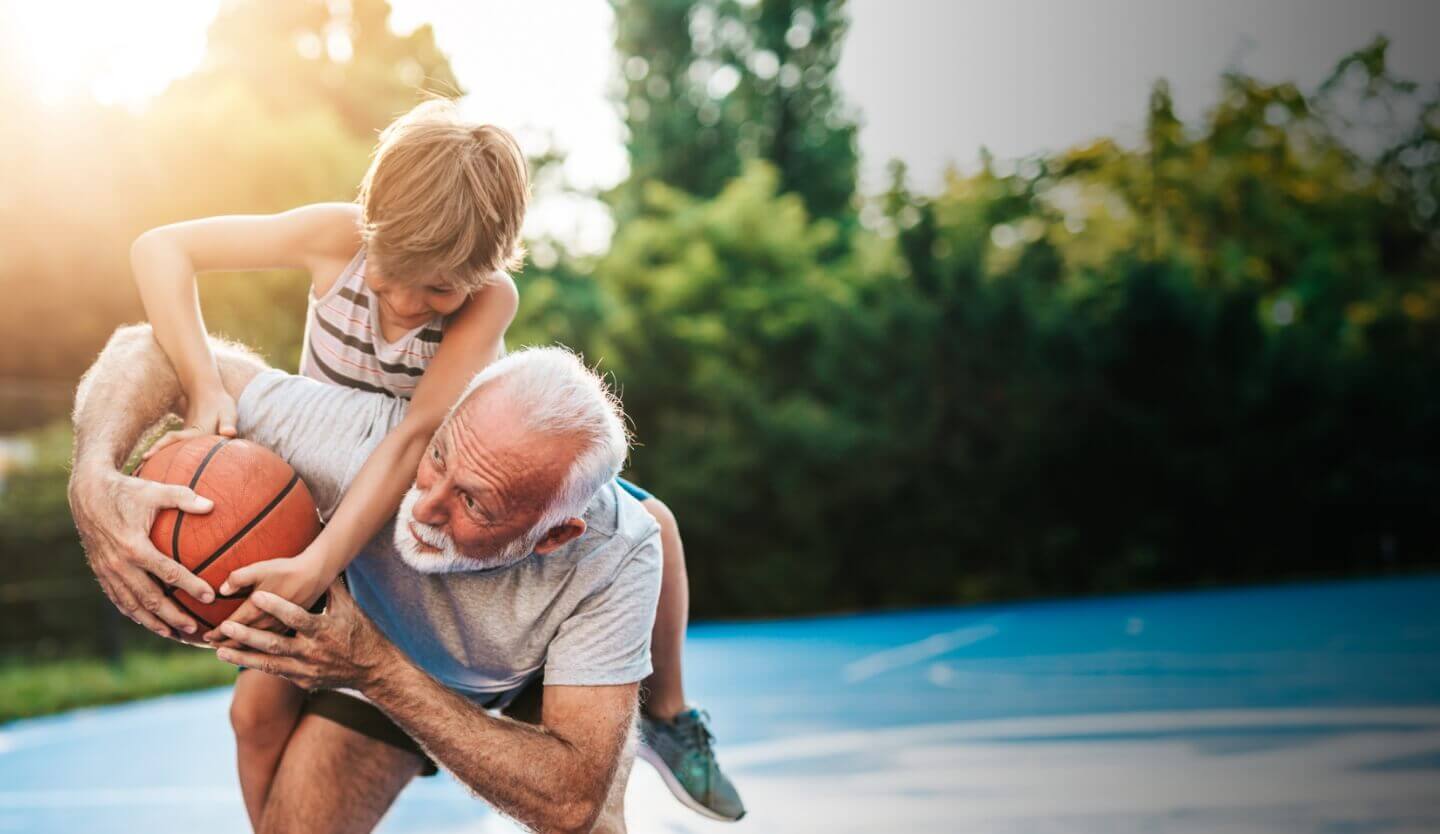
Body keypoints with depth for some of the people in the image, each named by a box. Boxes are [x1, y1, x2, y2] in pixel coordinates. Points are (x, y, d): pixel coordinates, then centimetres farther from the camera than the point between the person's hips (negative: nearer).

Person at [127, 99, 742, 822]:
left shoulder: (491, 298, -30)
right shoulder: (338, 239, -27)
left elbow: (418, 436, -41)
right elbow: (159, 249, -25)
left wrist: (315, 570, -53)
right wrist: (203, 390, -39)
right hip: (333, 503, 0)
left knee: (648, 521, -13)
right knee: (260, 707, -13)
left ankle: (666, 709, 13)